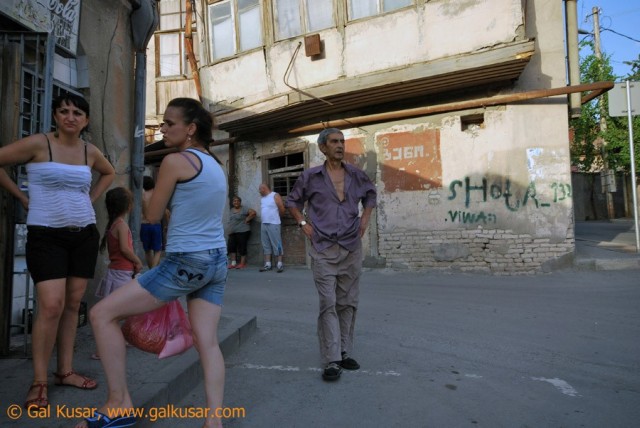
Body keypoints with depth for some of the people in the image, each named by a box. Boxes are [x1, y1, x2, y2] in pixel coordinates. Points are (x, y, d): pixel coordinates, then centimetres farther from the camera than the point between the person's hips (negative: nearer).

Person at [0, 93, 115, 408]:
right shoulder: (38, 144, -6)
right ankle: (39, 382, 2)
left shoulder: (91, 152, 8)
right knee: (51, 305, -13)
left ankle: (65, 371, 20)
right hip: (46, 235, -4)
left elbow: (109, 173, 26)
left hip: (84, 235, 5)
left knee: (73, 304, 8)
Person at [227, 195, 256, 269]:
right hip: (232, 232, 8)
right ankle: (233, 263, 9)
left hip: (242, 232, -7)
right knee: (231, 247, 3)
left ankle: (243, 263, 4)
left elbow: (253, 212, -17)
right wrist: (229, 231, 17)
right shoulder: (232, 210, 17)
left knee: (242, 247, -4)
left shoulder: (244, 209, -7)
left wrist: (247, 219, -13)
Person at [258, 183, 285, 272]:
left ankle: (280, 264, -2)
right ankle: (267, 264, 11)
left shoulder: (275, 196, -5)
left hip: (273, 224, -7)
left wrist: (275, 217, 8)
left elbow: (282, 209, -5)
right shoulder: (262, 198, 16)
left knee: (276, 244, -5)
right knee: (266, 245, 7)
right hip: (264, 224, 7)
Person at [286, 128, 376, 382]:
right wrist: (303, 223, 0)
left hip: (352, 248, 3)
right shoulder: (310, 177, 0)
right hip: (323, 249, -3)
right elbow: (292, 201, 14)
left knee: (347, 303, 9)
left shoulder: (356, 176, 6)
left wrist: (366, 217, 12)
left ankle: (345, 353, 21)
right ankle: (332, 361, -2)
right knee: (328, 304, -6)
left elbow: (371, 193, 25)